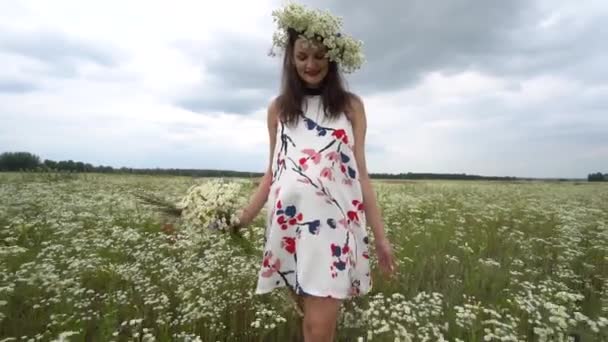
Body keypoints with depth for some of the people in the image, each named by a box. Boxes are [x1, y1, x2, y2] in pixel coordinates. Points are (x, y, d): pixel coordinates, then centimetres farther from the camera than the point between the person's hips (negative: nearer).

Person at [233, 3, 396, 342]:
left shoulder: (351, 105, 6)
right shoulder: (279, 108, 11)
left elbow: (360, 172, 5)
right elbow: (274, 171, 13)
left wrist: (381, 235, 3)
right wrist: (243, 217, 4)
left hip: (334, 223, -2)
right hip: (289, 223, 2)